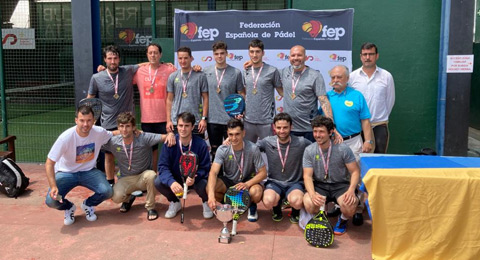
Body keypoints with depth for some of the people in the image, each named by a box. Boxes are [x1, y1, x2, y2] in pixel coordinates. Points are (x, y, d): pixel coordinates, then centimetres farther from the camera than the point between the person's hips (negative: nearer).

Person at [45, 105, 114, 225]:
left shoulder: (99, 132, -15)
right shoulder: (66, 137, -25)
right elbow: (49, 164, -22)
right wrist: (53, 186, -34)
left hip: (88, 171, 2)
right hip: (66, 173, -2)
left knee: (107, 192, -24)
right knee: (51, 200, -25)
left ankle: (88, 205, 12)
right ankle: (69, 207, 14)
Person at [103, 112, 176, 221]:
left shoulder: (144, 138, -16)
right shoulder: (113, 142, -9)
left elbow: (164, 137, -20)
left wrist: (170, 134, -43)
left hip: (143, 176, -1)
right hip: (126, 179, 1)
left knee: (151, 175, -37)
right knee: (116, 196, -29)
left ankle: (150, 207, -11)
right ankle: (128, 198, 12)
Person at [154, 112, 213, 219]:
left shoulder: (201, 144, -19)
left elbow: (204, 168, -15)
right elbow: (163, 166, -18)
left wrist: (195, 178, -38)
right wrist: (171, 182, -38)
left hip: (195, 179, -2)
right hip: (175, 179, 2)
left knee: (204, 185, -34)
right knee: (158, 182, -25)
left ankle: (205, 203, 7)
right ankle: (174, 202, 9)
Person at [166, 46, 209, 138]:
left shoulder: (200, 76, 2)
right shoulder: (172, 77, 8)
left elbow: (205, 98, 2)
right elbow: (169, 100, 10)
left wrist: (204, 118, -7)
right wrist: (168, 120, 3)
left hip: (196, 122, -2)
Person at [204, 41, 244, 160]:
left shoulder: (236, 72, -1)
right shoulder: (206, 72, 4)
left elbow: (242, 94, 2)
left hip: (230, 119, -2)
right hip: (212, 119, 2)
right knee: (215, 152, 12)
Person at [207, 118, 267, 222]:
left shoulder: (252, 149, -20)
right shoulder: (222, 150, -17)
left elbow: (263, 173, -15)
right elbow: (213, 172, -27)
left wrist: (247, 184, -34)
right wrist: (211, 195, -44)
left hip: (249, 181, -1)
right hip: (228, 181, 2)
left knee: (256, 193, -36)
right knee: (209, 188, -28)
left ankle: (252, 206, 5)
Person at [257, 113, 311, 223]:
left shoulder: (301, 142, -8)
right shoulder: (267, 142, -5)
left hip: (295, 183, -1)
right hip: (274, 183, 1)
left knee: (296, 202, -34)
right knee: (268, 201, -32)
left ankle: (295, 212, 8)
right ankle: (277, 209, 9)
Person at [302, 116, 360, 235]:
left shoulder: (343, 148, -9)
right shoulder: (309, 151, -4)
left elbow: (355, 171, -6)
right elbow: (307, 176, -6)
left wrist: (351, 190, -25)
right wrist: (313, 194, -26)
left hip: (341, 185, -1)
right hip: (319, 185, 1)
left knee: (349, 204, -33)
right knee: (309, 203, -31)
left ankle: (343, 220, 8)